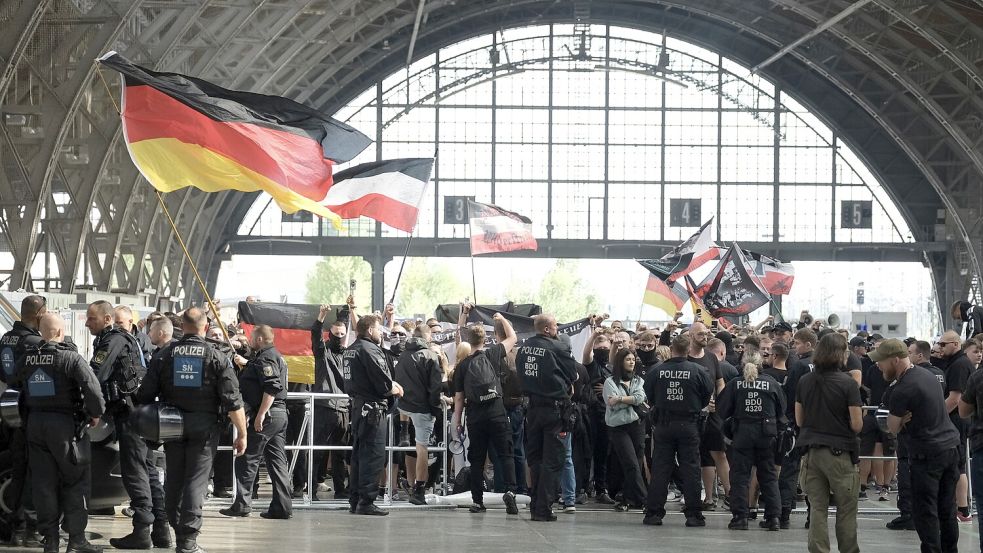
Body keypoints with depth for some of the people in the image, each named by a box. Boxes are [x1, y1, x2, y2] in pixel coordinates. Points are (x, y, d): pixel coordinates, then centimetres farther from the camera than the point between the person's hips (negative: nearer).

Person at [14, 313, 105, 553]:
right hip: (65, 424, -5)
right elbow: (92, 386, -22)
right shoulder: (70, 358, -14)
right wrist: (96, 413, -6)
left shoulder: (27, 358, 4)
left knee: (43, 482, 9)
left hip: (35, 423, 5)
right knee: (75, 480, 4)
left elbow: (16, 386, 14)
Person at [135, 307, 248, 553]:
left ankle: (176, 528, 26)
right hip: (204, 427, -2)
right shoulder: (217, 358, -6)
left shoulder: (164, 356, 1)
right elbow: (233, 401, -9)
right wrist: (241, 434, -2)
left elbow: (144, 396, 3)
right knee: (196, 480, -1)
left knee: (173, 479, 15)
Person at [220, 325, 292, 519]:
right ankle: (282, 507, 6)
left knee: (247, 459, -4)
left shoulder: (265, 358, -13)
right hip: (280, 414, 10)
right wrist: (246, 365, 37)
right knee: (277, 461, 8)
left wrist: (260, 415, -25)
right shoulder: (276, 356, 19)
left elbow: (272, 388, -24)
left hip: (267, 415, -10)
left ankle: (242, 504, -3)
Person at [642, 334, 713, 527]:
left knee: (660, 469, 5)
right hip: (689, 424, -1)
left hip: (663, 425, 1)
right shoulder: (698, 371, -8)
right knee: (690, 469, 4)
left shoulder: (657, 371, -6)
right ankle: (693, 515, 3)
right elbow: (708, 396, 1)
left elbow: (649, 397, 4)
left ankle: (653, 513, 5)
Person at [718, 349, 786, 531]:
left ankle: (740, 516, 0)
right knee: (768, 475, 10)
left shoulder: (735, 384, -5)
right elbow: (781, 411, 6)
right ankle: (773, 517, 9)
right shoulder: (772, 384, -2)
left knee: (740, 475, 5)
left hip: (742, 433, -1)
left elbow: (723, 411, -1)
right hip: (766, 434, 2)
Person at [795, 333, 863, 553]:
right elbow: (856, 425, -11)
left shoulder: (804, 381, 3)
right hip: (839, 452, -4)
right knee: (846, 510, 7)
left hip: (811, 450, 4)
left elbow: (799, 420, 9)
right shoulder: (848, 384, -11)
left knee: (817, 508, 7)